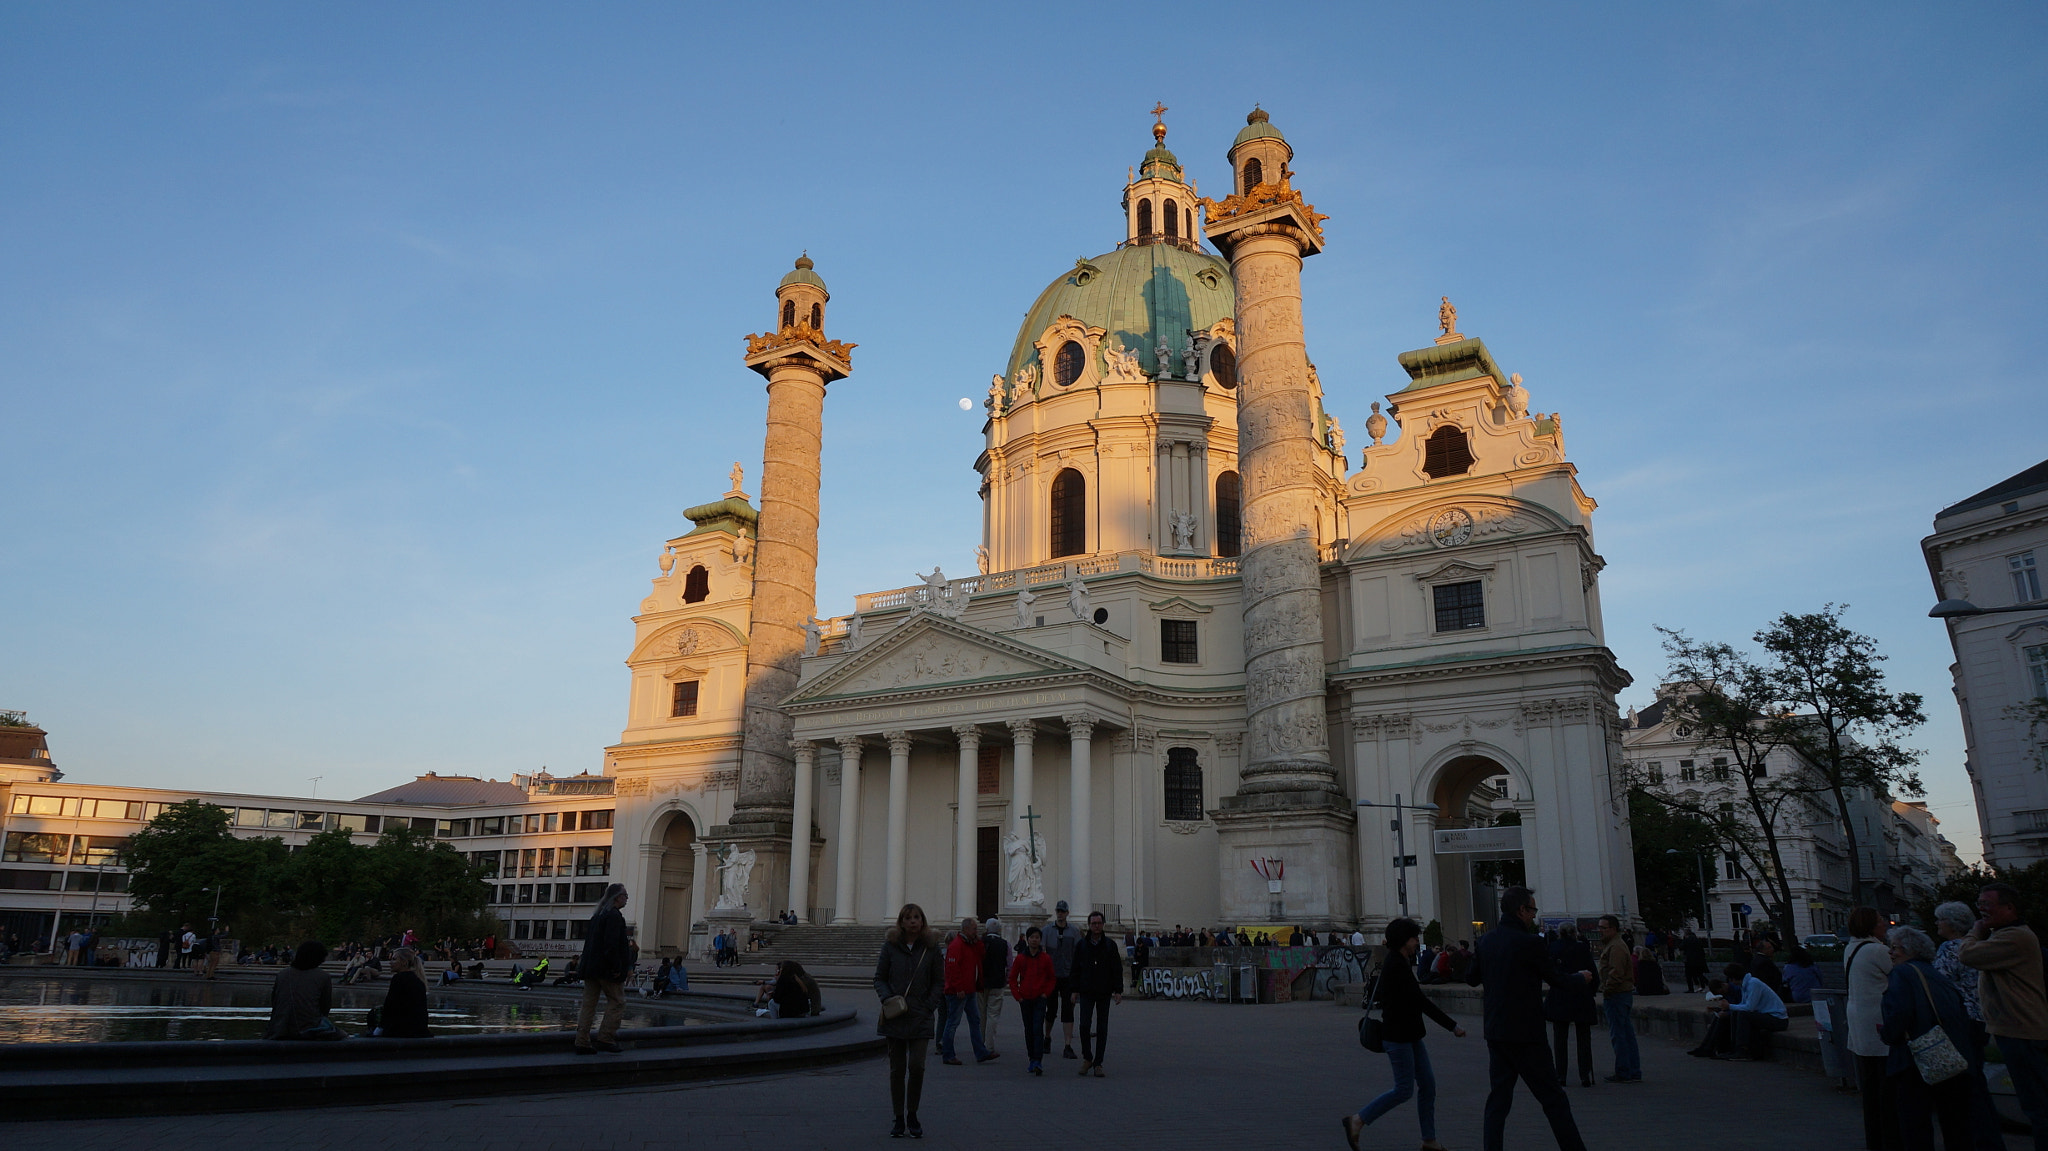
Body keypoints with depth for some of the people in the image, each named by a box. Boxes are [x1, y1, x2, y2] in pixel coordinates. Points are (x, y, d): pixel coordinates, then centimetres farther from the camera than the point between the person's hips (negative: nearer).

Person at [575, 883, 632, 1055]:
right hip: (606, 969, -9)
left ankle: (582, 1042, 8)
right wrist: (617, 968, -17)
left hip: (591, 968, 9)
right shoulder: (614, 916, -13)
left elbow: (587, 937, 19)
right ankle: (605, 1039, -5)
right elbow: (611, 944, -21)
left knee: (588, 1004, 8)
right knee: (617, 1002, 0)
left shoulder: (597, 915, 16)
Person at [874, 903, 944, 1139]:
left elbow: (939, 982, 6)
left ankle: (912, 1115, 11)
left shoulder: (931, 947, 1)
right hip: (895, 1017, 1)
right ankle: (899, 1119, 18)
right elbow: (879, 977, 6)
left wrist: (929, 1005, -4)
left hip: (920, 1018, -1)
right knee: (897, 1069, 6)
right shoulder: (890, 946, 1)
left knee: (917, 1066, -10)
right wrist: (887, 998, -11)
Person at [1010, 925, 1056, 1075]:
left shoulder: (1046, 959, -1)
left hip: (1040, 998, -2)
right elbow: (1013, 978, 7)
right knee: (1029, 1030, 9)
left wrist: (1046, 993, -3)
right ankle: (1032, 1060, 19)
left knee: (1038, 1029, -11)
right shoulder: (1021, 958, 1)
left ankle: (1038, 1061, -15)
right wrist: (1017, 995, 0)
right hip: (1025, 999, 2)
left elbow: (1052, 978, 9)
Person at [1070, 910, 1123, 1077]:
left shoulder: (1110, 945, 3)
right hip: (1086, 992, 0)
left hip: (1104, 993, 0)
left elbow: (1117, 969, 4)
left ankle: (1098, 1063, 10)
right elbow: (1075, 969, 7)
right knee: (1084, 1025, -9)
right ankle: (1087, 1058, 10)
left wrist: (1118, 990, -4)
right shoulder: (1081, 945, 4)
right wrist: (1075, 991, 2)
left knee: (1102, 1028, 2)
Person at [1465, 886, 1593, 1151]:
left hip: (1495, 1033, 6)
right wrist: (1581, 976, 16)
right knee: (1553, 1099, 4)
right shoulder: (1528, 942, -15)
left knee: (1498, 1098, 11)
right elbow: (1555, 977, -3)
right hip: (1526, 1034, -6)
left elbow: (1473, 977, 14)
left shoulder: (1486, 940, 4)